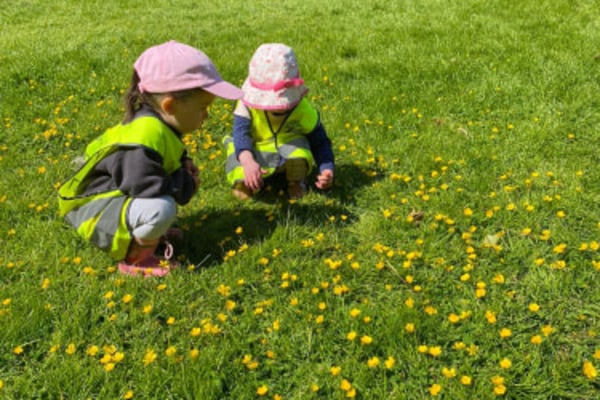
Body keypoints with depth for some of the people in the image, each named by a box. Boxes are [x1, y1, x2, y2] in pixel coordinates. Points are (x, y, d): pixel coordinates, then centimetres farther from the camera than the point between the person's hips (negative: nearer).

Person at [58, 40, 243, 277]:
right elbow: (145, 185, -36)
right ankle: (133, 257, -10)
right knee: (160, 209, -36)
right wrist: (186, 185, -20)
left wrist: (184, 169, -2)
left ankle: (145, 230, 8)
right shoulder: (145, 135, -28)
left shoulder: (159, 126, 3)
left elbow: (166, 164, 20)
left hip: (121, 198, 10)